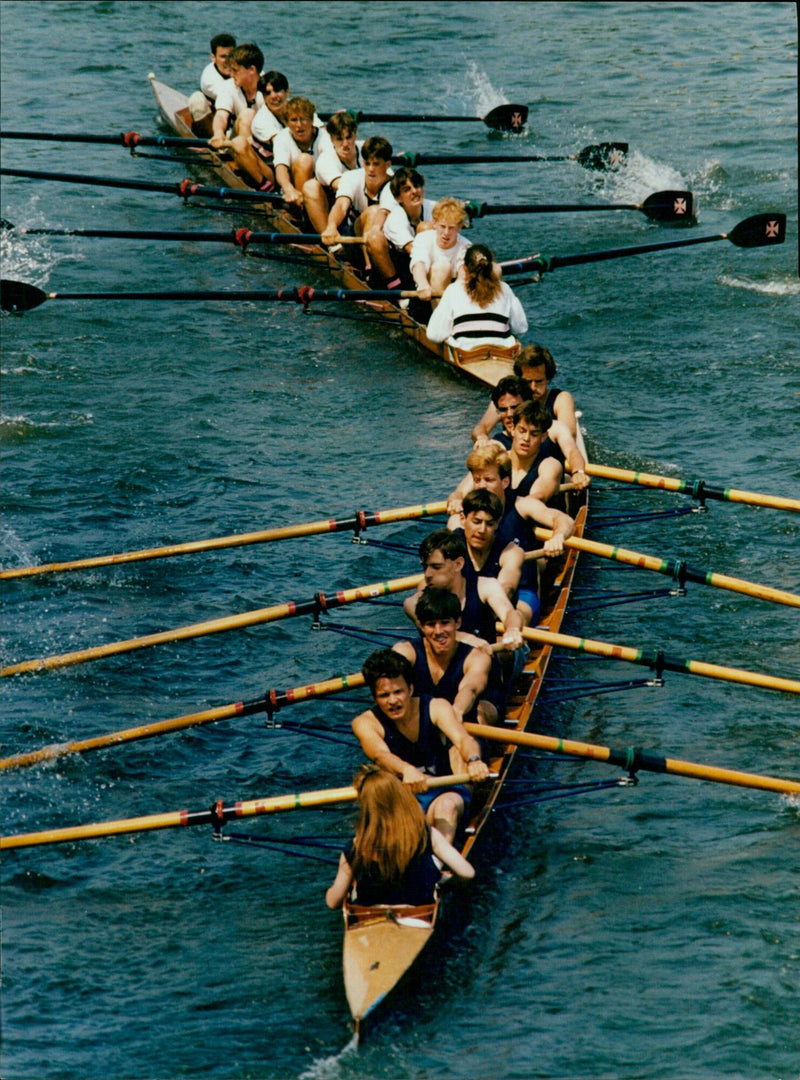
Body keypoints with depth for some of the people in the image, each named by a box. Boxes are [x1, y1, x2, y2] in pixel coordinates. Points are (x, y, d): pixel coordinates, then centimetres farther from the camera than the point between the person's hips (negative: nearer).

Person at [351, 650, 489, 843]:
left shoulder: (436, 708, -3)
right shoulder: (366, 723, -7)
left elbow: (462, 738, -22)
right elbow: (380, 755, -29)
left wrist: (473, 760, -48)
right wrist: (406, 770, -54)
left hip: (442, 792, 0)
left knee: (447, 805, -34)